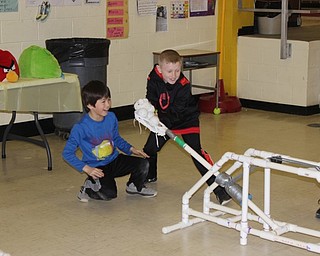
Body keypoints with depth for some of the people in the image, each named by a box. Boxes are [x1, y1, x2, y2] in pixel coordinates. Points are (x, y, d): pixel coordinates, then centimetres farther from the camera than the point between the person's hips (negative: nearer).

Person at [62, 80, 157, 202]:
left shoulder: (111, 118, -2)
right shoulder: (81, 128, -21)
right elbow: (67, 153, -16)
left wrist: (131, 149, 1)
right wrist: (87, 169, -23)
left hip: (115, 160, 6)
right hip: (97, 168, -6)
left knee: (143, 164, -13)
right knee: (109, 194, -29)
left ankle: (136, 186, 19)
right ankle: (89, 188, 5)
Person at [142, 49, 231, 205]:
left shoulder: (183, 85, -30)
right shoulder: (153, 80, -19)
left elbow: (176, 111, -32)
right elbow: (151, 100, -13)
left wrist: (163, 123, -46)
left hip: (186, 120, -5)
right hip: (164, 120, 5)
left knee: (196, 152, -18)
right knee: (149, 148, 9)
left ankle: (219, 188, -19)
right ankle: (149, 176, 41)